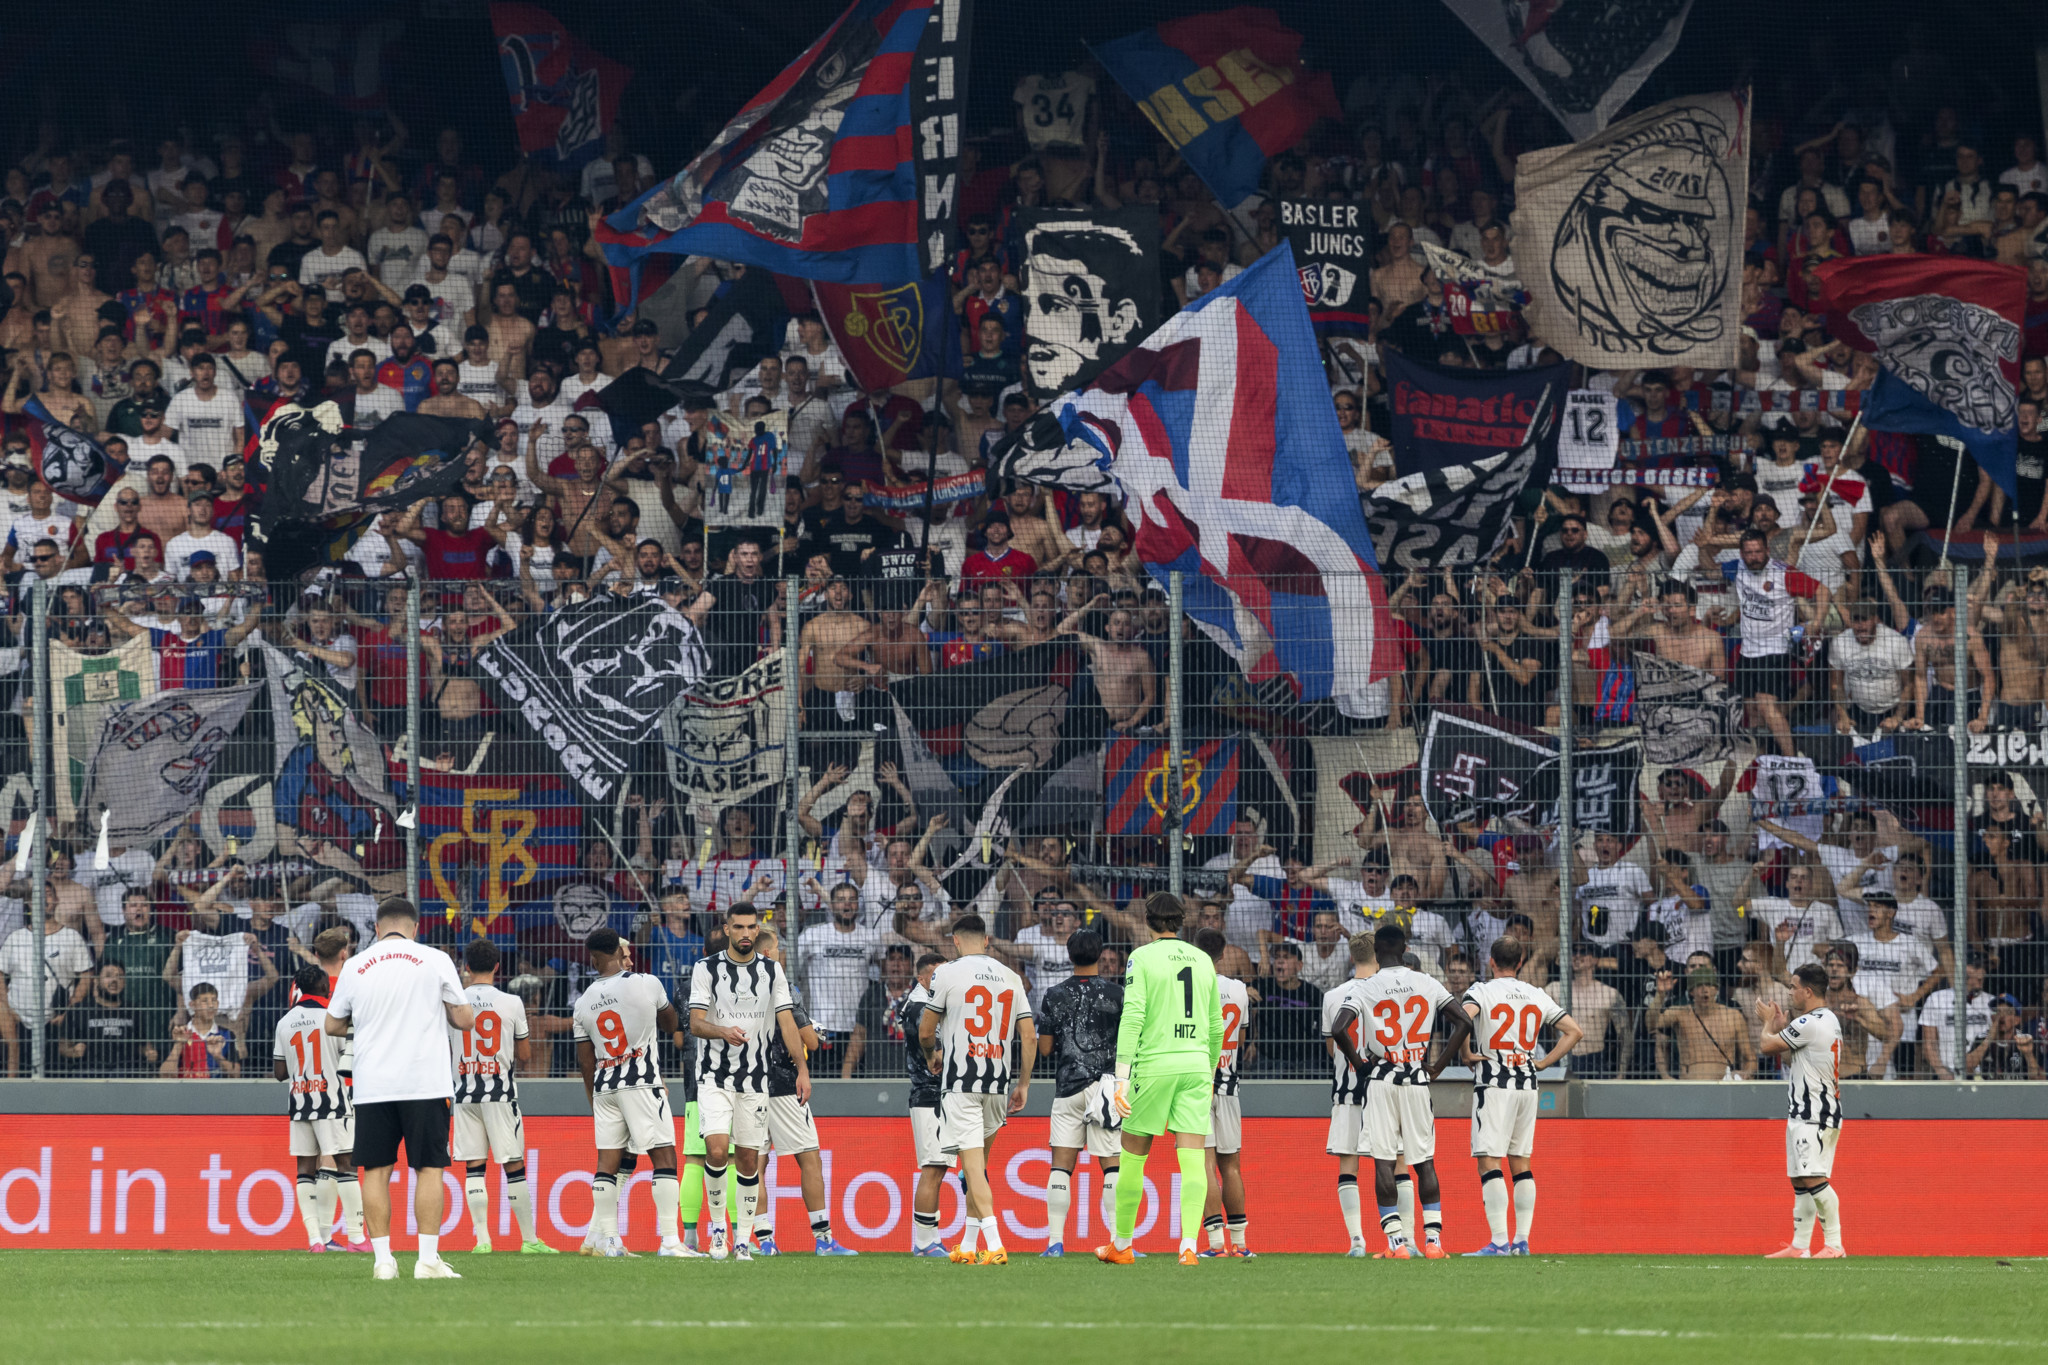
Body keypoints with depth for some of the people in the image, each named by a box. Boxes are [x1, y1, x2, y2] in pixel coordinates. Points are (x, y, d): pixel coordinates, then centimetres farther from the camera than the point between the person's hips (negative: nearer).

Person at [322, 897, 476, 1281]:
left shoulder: (355, 966, 6)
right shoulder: (435, 961, 0)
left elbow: (332, 1025, 14)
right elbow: (465, 1019, 4)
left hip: (372, 1087, 2)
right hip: (425, 1082, -2)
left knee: (376, 1170, 6)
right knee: (429, 1167, 1)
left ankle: (383, 1258, 1)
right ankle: (428, 1258, -5)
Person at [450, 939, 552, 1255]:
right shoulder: (511, 1003, -4)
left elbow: (445, 1053, 9)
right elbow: (524, 1054, 2)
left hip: (466, 1094, 1)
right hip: (500, 1092, -1)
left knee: (474, 1166, 4)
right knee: (514, 1165, 3)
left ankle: (482, 1239, -2)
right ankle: (529, 1239, 5)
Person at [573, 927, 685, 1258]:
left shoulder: (584, 1001, 6)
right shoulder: (646, 984, -5)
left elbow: (585, 1061, 11)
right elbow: (670, 1024, 11)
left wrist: (594, 1102, 21)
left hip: (604, 1086, 4)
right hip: (642, 1083, -4)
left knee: (608, 1161, 7)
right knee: (664, 1156, -3)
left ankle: (608, 1240, 6)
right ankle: (670, 1240, -10)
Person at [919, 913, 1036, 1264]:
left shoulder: (948, 974, -3)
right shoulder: (1011, 978, 10)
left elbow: (925, 1031, 3)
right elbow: (1030, 1037, 8)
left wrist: (932, 1055, 24)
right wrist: (1023, 1084, 16)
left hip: (960, 1082, -5)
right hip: (998, 1083, 5)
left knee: (973, 1164, -8)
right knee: (977, 1166, 18)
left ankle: (995, 1246, -21)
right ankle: (967, 1246, 22)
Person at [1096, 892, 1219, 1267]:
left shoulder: (1142, 958, -4)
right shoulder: (1202, 960, 11)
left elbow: (1132, 1018, -12)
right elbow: (1216, 1025, 18)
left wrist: (1122, 1078, -14)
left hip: (1154, 1065, -4)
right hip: (1195, 1065, 4)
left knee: (1133, 1158, 10)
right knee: (1193, 1159, -3)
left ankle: (1121, 1244, 19)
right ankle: (1189, 1245, -17)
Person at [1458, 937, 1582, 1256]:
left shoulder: (1482, 991, -5)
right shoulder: (1538, 996, 10)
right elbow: (1575, 1031, 10)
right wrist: (1544, 1062, 12)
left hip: (1493, 1085, -5)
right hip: (1527, 1085, 5)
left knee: (1488, 1161, -7)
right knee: (1520, 1162, 12)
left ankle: (1499, 1240, -16)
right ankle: (1522, 1239, 10)